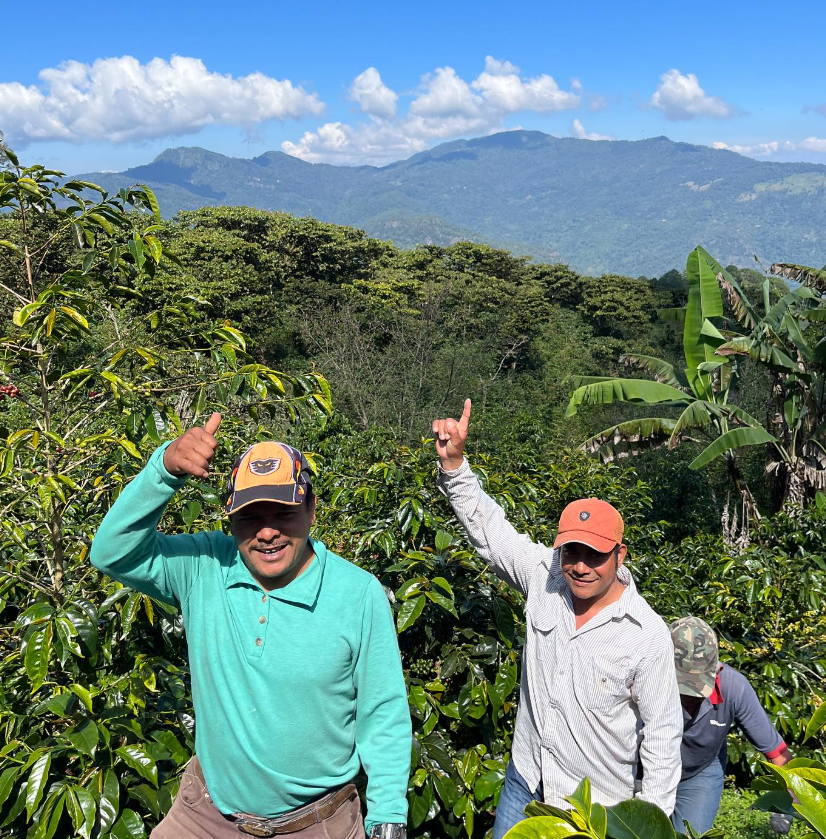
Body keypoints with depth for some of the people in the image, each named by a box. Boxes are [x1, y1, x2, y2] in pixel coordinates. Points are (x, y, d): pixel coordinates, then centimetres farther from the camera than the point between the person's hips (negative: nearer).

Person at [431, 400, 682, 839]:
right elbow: (488, 527, -4)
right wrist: (454, 461, -15)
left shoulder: (648, 635, -20)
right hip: (525, 779, 4)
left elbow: (662, 732, -12)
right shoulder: (544, 577, -11)